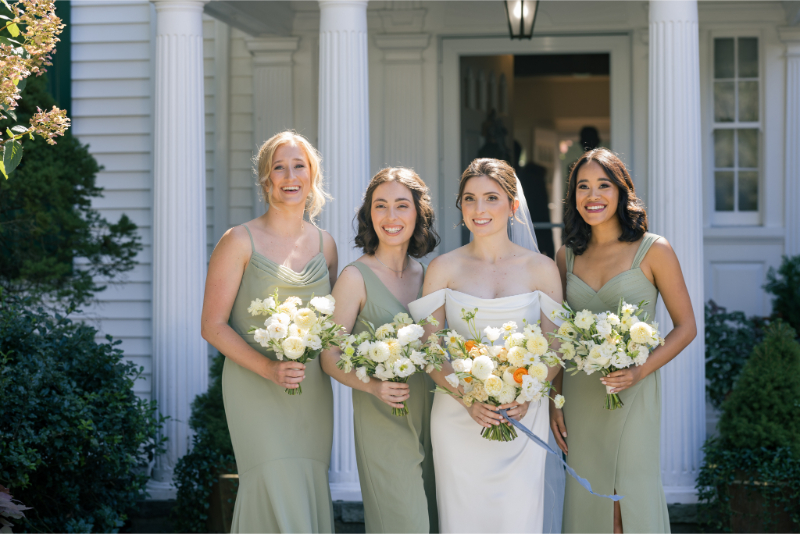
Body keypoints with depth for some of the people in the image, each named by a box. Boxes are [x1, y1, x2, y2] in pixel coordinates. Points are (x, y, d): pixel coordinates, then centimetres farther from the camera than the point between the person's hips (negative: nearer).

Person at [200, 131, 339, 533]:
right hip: (256, 392, -5)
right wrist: (268, 367, -18)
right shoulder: (240, 242, -4)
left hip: (313, 394, 5)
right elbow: (213, 326, -6)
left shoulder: (325, 244, 10)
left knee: (310, 497, 6)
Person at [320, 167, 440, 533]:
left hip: (431, 418, 5)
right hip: (381, 423, -5)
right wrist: (374, 386, -23)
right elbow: (330, 358, -7)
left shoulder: (428, 275, 8)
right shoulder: (356, 277, -8)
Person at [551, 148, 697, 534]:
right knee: (587, 502, 8)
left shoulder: (653, 251, -4)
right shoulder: (567, 255, 7)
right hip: (580, 396, 4)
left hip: (633, 396, -4)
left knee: (635, 502, -4)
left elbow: (685, 327, -2)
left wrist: (640, 371, -15)